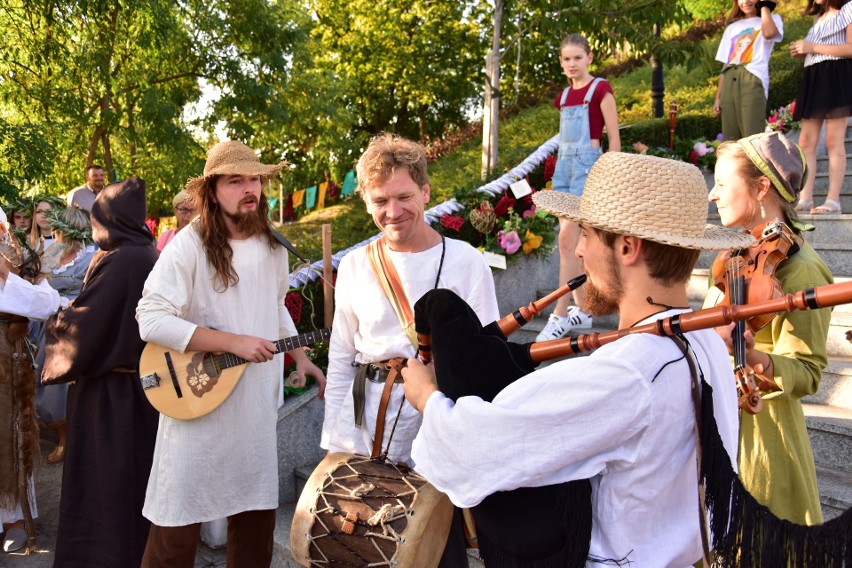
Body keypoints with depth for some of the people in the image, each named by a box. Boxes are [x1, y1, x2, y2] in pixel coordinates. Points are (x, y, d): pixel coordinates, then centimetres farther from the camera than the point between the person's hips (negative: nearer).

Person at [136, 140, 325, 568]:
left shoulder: (273, 246, 5)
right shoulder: (189, 246, -15)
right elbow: (150, 320, -22)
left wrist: (299, 356, 10)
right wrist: (234, 342, -24)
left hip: (258, 404, 6)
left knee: (257, 512, 16)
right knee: (179, 525, 3)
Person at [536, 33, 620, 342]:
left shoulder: (600, 89, -4)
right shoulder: (564, 95, 15)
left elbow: (614, 137, -6)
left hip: (587, 165, -7)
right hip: (563, 165, 7)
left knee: (567, 239, -14)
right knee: (571, 241, 6)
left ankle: (559, 316, -12)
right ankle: (582, 310, 16)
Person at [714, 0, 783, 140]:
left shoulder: (772, 19, 14)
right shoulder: (732, 28, 26)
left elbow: (769, 33, -13)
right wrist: (718, 96, 12)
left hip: (753, 81, -4)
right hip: (729, 83, 5)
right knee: (730, 139, -2)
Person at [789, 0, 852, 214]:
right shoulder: (820, 17, 25)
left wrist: (812, 47, -11)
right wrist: (802, 51, 9)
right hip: (814, 78, 8)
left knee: (834, 142, -10)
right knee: (806, 141, -3)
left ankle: (833, 200, -12)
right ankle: (805, 199, -7)